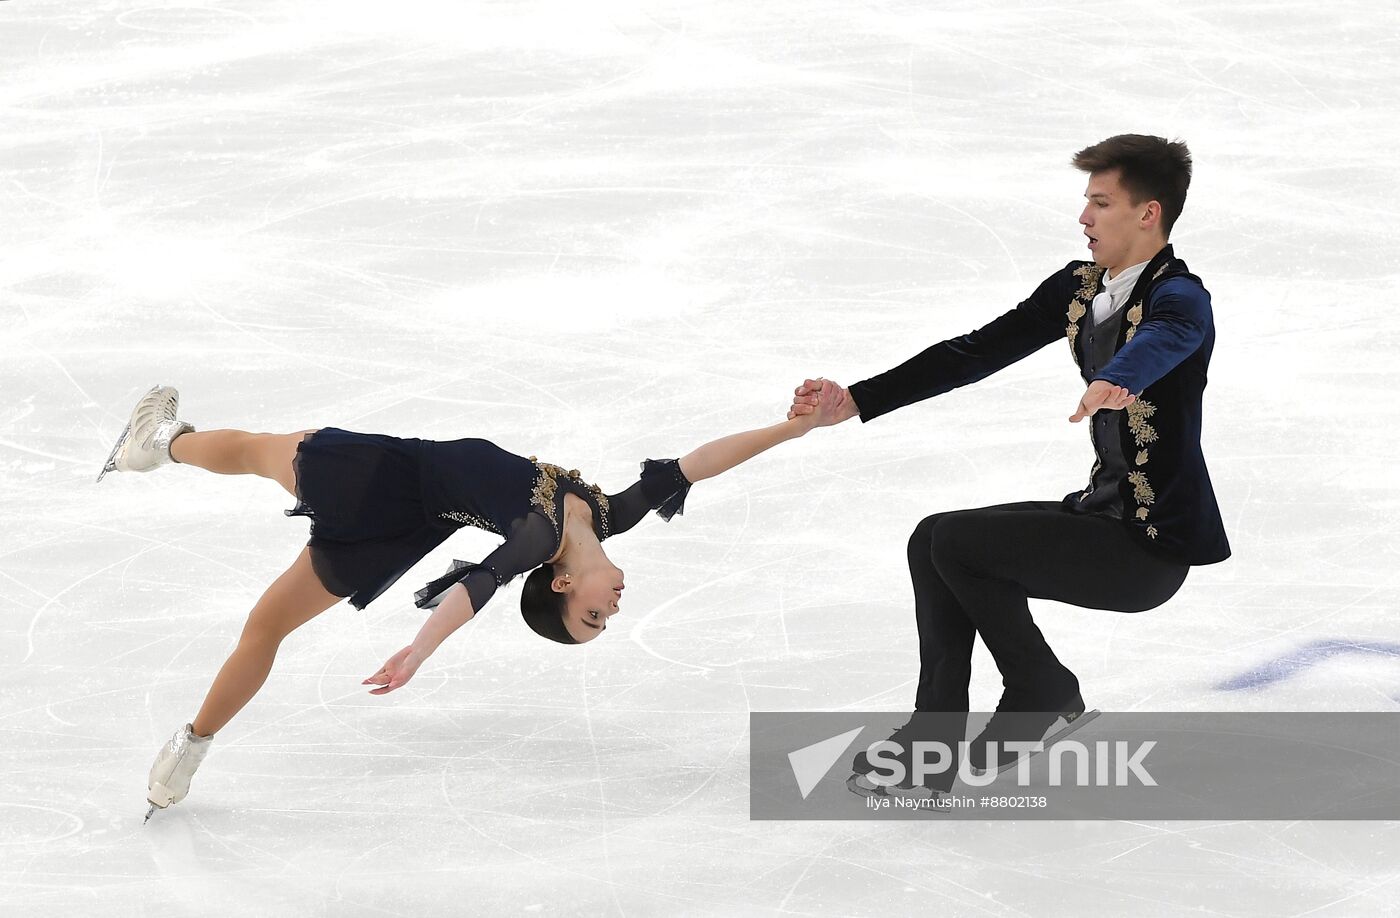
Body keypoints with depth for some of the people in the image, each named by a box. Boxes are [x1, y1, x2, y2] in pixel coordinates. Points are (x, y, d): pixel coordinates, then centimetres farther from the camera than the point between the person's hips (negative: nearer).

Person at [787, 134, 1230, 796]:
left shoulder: (1180, 298, -18)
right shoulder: (1078, 287, 7)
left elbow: (1160, 342, -43)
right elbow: (976, 353, 7)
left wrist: (1116, 382, -66)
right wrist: (857, 402, 0)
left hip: (1154, 545, -9)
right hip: (1103, 511, 9)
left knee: (956, 540, -17)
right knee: (934, 541, 4)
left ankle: (1044, 694, 4)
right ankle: (931, 747, 6)